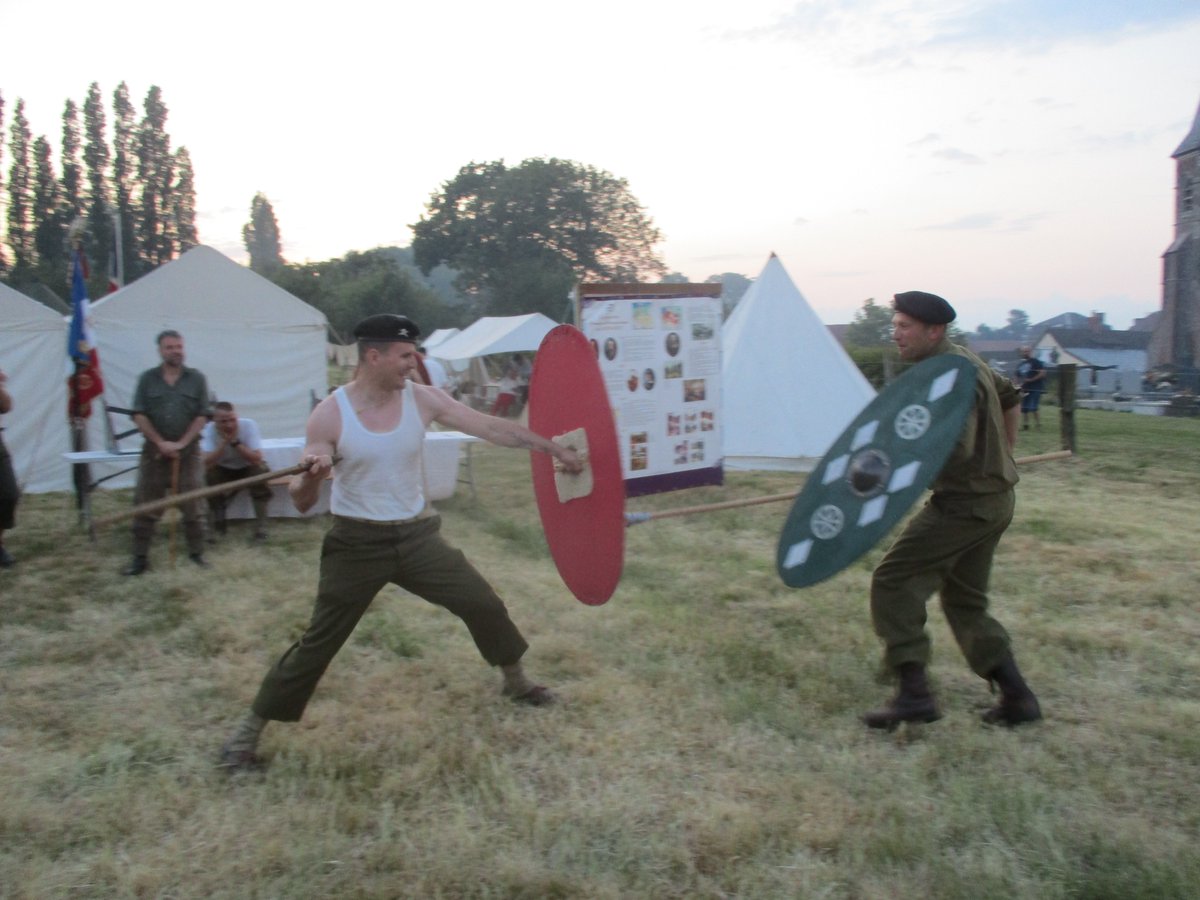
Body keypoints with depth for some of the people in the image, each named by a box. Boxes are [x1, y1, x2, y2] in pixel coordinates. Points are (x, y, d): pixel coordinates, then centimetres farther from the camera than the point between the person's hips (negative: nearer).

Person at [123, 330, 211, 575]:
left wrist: (181, 443, -10)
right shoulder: (147, 379, 5)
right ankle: (140, 557, 10)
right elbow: (139, 415, 0)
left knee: (192, 505, 3)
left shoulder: (197, 379, 4)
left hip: (187, 451, 0)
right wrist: (161, 443, -11)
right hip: (154, 451, 1)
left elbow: (202, 416, -1)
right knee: (145, 506, 2)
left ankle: (196, 552, 14)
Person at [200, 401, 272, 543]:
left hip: (248, 467, -1)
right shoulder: (209, 430, -22)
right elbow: (208, 463, -32)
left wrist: (235, 442, -36)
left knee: (260, 471, -31)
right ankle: (217, 522, -5)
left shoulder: (249, 425, -24)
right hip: (223, 470, 1)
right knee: (209, 476, -29)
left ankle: (261, 527, -19)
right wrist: (224, 442, -38)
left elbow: (257, 458, -30)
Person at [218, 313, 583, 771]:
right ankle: (248, 730, 17)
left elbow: (491, 427, -2)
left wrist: (553, 447, -2)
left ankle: (515, 681, 36)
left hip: (416, 534, 4)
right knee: (317, 644, -2)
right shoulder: (329, 415, -14)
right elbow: (301, 502, -13)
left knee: (484, 605, 8)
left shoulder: (422, 399, -7)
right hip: (357, 543, -3)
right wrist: (310, 476, -36)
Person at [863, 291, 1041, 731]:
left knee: (893, 581, -8)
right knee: (965, 602, 17)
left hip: (964, 504, -10)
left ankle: (914, 693, -9)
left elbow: (954, 451, -30)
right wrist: (1004, 450, 35)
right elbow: (1008, 394, 30)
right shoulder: (964, 360, 13)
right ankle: (1017, 697, 20)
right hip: (994, 500, 10)